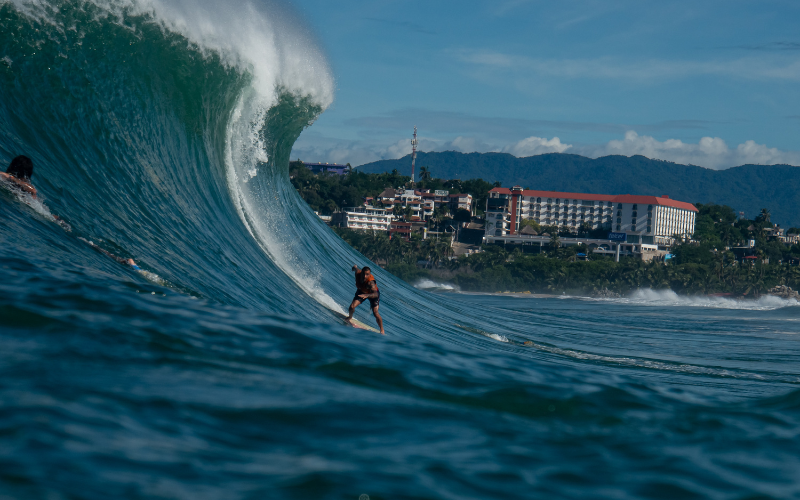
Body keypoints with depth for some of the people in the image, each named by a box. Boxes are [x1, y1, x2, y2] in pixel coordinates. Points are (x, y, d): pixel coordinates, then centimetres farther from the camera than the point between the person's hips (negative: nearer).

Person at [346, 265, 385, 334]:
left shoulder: (371, 282, -45)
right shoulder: (358, 273, -31)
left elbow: (376, 294, -60)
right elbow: (355, 267, -5)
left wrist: (367, 295, -79)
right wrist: (355, 267, 20)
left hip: (372, 293, -4)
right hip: (361, 291, 4)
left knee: (375, 312, -18)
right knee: (352, 306, -9)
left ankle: (382, 331, -1)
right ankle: (350, 317, 27)